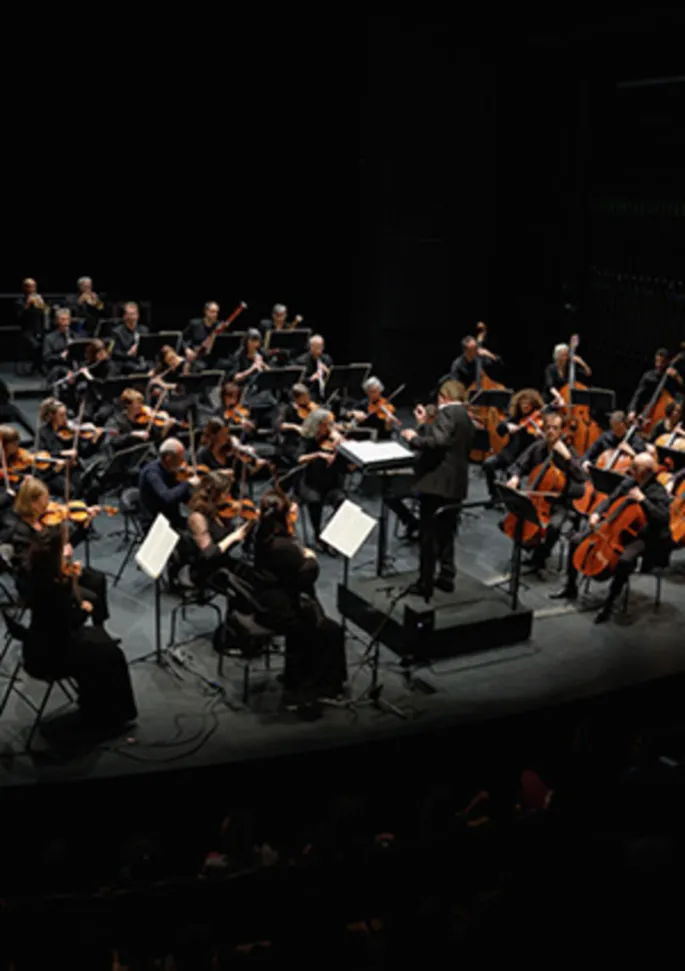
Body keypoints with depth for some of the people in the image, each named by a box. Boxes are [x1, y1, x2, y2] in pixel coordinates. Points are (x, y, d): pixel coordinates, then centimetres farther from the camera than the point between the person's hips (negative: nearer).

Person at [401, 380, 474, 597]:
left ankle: (425, 583, -1)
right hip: (454, 484, 9)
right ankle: (446, 577, 21)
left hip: (438, 482, -9)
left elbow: (439, 441, -27)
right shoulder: (465, 417, 17)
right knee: (445, 533, 17)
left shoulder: (447, 413, -12)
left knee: (428, 535, -4)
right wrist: (423, 424, 22)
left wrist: (413, 438, -14)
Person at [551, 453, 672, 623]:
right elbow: (610, 501, 14)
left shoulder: (658, 492, -15)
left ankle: (610, 602, -19)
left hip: (639, 537, -7)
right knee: (576, 540, -2)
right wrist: (597, 513, -6)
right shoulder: (628, 482, 3)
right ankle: (570, 587, 13)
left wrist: (642, 499, -32)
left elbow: (664, 519, -29)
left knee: (625, 559, -38)